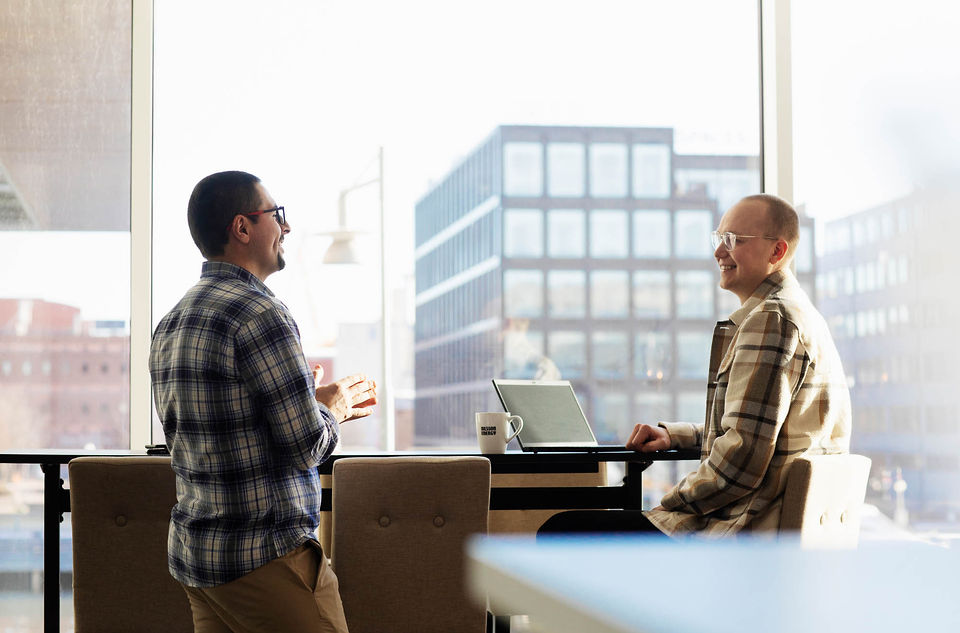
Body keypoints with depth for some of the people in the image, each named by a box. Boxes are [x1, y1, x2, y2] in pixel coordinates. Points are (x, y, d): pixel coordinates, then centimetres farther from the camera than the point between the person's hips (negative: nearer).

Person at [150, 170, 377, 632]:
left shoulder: (170, 325, 12)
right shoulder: (259, 313, -16)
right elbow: (307, 446, -18)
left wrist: (312, 401, 21)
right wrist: (333, 408, 4)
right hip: (264, 559, -9)